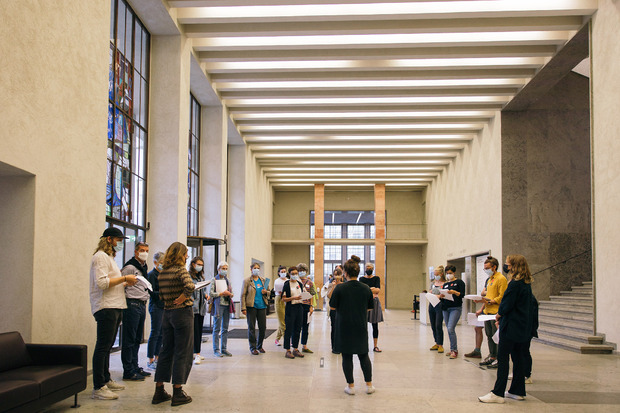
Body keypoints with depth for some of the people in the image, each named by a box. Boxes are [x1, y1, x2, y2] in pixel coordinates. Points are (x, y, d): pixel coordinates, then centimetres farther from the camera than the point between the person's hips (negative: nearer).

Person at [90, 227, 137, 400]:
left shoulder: (109, 257, 23)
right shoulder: (101, 257, -9)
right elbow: (102, 283, -20)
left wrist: (125, 284, 12)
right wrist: (124, 278, -15)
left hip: (115, 308, 10)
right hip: (105, 307, -10)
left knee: (107, 346, 16)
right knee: (103, 347, -10)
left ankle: (106, 380, 24)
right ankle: (98, 388, -8)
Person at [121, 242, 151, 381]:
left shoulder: (145, 268, 18)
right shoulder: (130, 267, -9)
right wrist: (124, 306, -14)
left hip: (141, 306, 9)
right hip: (132, 305, -9)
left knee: (137, 339, 13)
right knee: (129, 339, -5)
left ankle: (135, 367, 21)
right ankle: (128, 371, -1)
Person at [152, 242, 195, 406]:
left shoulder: (162, 273, 10)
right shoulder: (180, 269, -12)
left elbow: (161, 295, 13)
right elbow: (189, 286, -29)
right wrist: (181, 299, -15)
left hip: (167, 313, 7)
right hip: (182, 312, -7)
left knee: (166, 351, 12)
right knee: (182, 354, 0)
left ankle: (159, 391, 15)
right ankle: (177, 393, 3)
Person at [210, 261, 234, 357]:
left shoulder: (227, 280, 15)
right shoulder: (214, 280, -1)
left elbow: (232, 293, 17)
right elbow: (211, 293, -8)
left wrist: (229, 294, -5)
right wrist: (222, 293, -14)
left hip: (227, 305, 6)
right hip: (218, 305, -6)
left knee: (225, 328, 7)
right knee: (217, 328, -3)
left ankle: (224, 349, 12)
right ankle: (216, 350, 1)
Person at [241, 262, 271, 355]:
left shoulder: (263, 280, 11)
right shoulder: (247, 281, -1)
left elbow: (268, 292, 21)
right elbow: (243, 295, -4)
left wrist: (265, 292, -4)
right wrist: (243, 308, -12)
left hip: (262, 306, 4)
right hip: (251, 306, -4)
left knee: (263, 327, 5)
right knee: (251, 328, 1)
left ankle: (259, 346, 23)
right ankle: (253, 348, 12)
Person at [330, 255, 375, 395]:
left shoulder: (340, 288, -12)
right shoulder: (366, 288, -4)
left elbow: (332, 306, -5)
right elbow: (370, 307, 6)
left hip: (344, 327, -3)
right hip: (361, 327, 3)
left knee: (347, 356, 6)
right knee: (363, 355, 14)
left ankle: (351, 386, 9)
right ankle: (369, 385, 17)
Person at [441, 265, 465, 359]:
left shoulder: (459, 282, 1)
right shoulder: (445, 284, 19)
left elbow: (462, 295, -9)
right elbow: (442, 297, 17)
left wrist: (454, 292, -25)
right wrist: (441, 296, -5)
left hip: (456, 308, -6)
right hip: (445, 308, 7)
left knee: (451, 328, -16)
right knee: (449, 329, 8)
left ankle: (454, 350, -10)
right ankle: (453, 349, 18)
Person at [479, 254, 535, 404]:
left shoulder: (515, 284, -18)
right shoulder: (527, 284, 10)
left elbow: (507, 305, -19)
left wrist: (499, 315, 1)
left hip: (511, 327, -9)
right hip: (524, 327, 9)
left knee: (502, 358, -5)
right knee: (518, 358, 13)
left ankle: (498, 393, -4)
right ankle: (518, 391, 18)